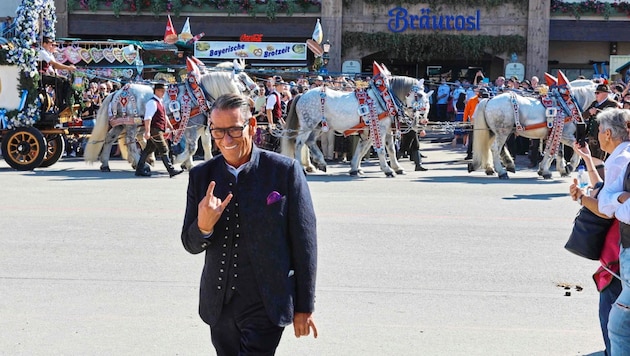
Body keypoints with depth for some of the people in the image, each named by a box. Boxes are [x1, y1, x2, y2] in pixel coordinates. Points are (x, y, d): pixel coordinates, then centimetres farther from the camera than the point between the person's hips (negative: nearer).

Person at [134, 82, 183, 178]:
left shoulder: (160, 102, 18)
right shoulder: (152, 102, -14)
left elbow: (164, 116, 27)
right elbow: (147, 118, -21)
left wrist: (171, 127, 26)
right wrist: (147, 131, -28)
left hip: (159, 130, 10)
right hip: (154, 130, -10)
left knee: (148, 150, 12)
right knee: (164, 150, -10)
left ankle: (139, 169, 17)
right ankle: (171, 170, -10)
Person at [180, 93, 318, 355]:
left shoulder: (285, 171, -9)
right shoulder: (201, 176, 2)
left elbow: (304, 242, -5)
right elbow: (191, 245, 6)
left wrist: (304, 307, -2)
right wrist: (203, 226, -18)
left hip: (266, 305, -4)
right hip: (218, 304, 4)